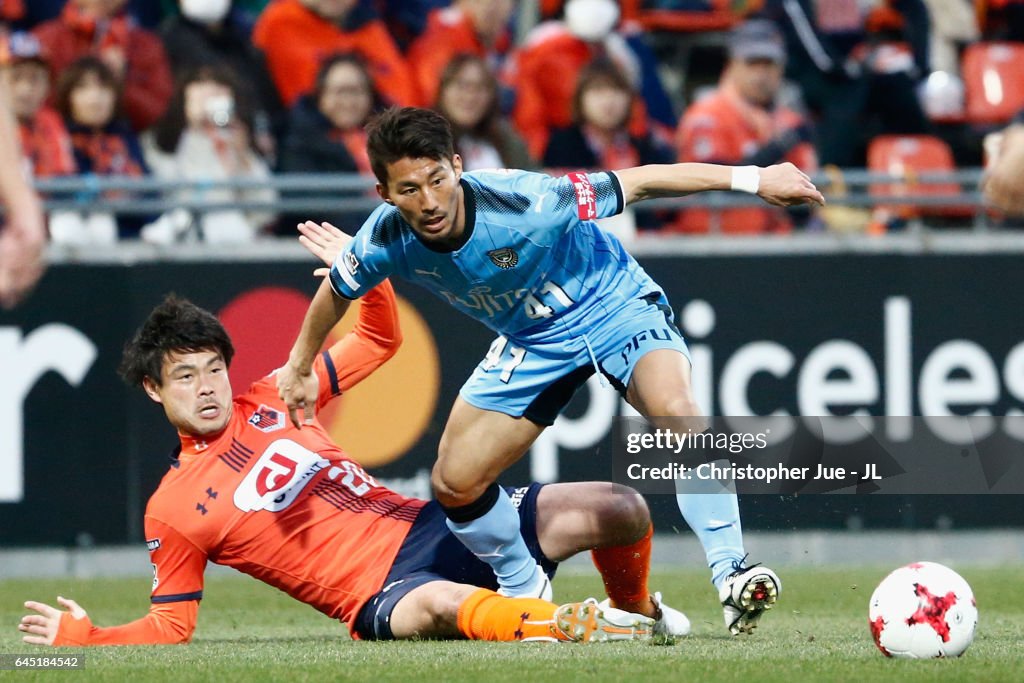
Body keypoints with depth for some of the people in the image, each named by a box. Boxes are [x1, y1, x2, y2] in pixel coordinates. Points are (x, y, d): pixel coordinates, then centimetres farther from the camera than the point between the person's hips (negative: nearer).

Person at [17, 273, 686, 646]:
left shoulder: (270, 401, 13)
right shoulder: (171, 513, 2)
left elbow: (380, 341, 21)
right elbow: (172, 625, 10)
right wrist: (83, 636, -5)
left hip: (426, 525, 6)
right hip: (379, 596, -6)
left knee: (622, 512, -6)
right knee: (444, 605, -46)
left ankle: (637, 612, 22)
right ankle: (584, 627, -46)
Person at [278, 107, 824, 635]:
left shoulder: (524, 203, -36)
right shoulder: (385, 241, -22)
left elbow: (637, 183, -28)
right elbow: (337, 291, 2)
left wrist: (752, 179, -29)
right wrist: (299, 367, 16)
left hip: (613, 307, -5)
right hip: (530, 342, 5)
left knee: (675, 411, -33)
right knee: (454, 483, -2)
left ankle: (732, 576, -29)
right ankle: (525, 592, 25)